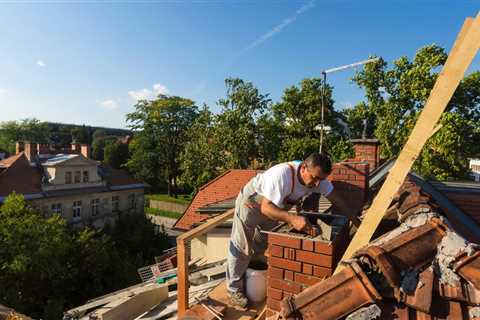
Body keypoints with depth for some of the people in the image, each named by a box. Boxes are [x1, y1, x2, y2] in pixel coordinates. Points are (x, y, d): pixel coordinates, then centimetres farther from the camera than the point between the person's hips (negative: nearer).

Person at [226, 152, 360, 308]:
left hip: (273, 206, 7)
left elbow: (336, 198, -6)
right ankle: (234, 289, 17)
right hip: (251, 202, -6)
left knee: (261, 246, 18)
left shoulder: (318, 177, -18)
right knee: (241, 247, 2)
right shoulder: (282, 175, -41)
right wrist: (292, 218, -53)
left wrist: (355, 220, -4)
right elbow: (266, 207, -41)